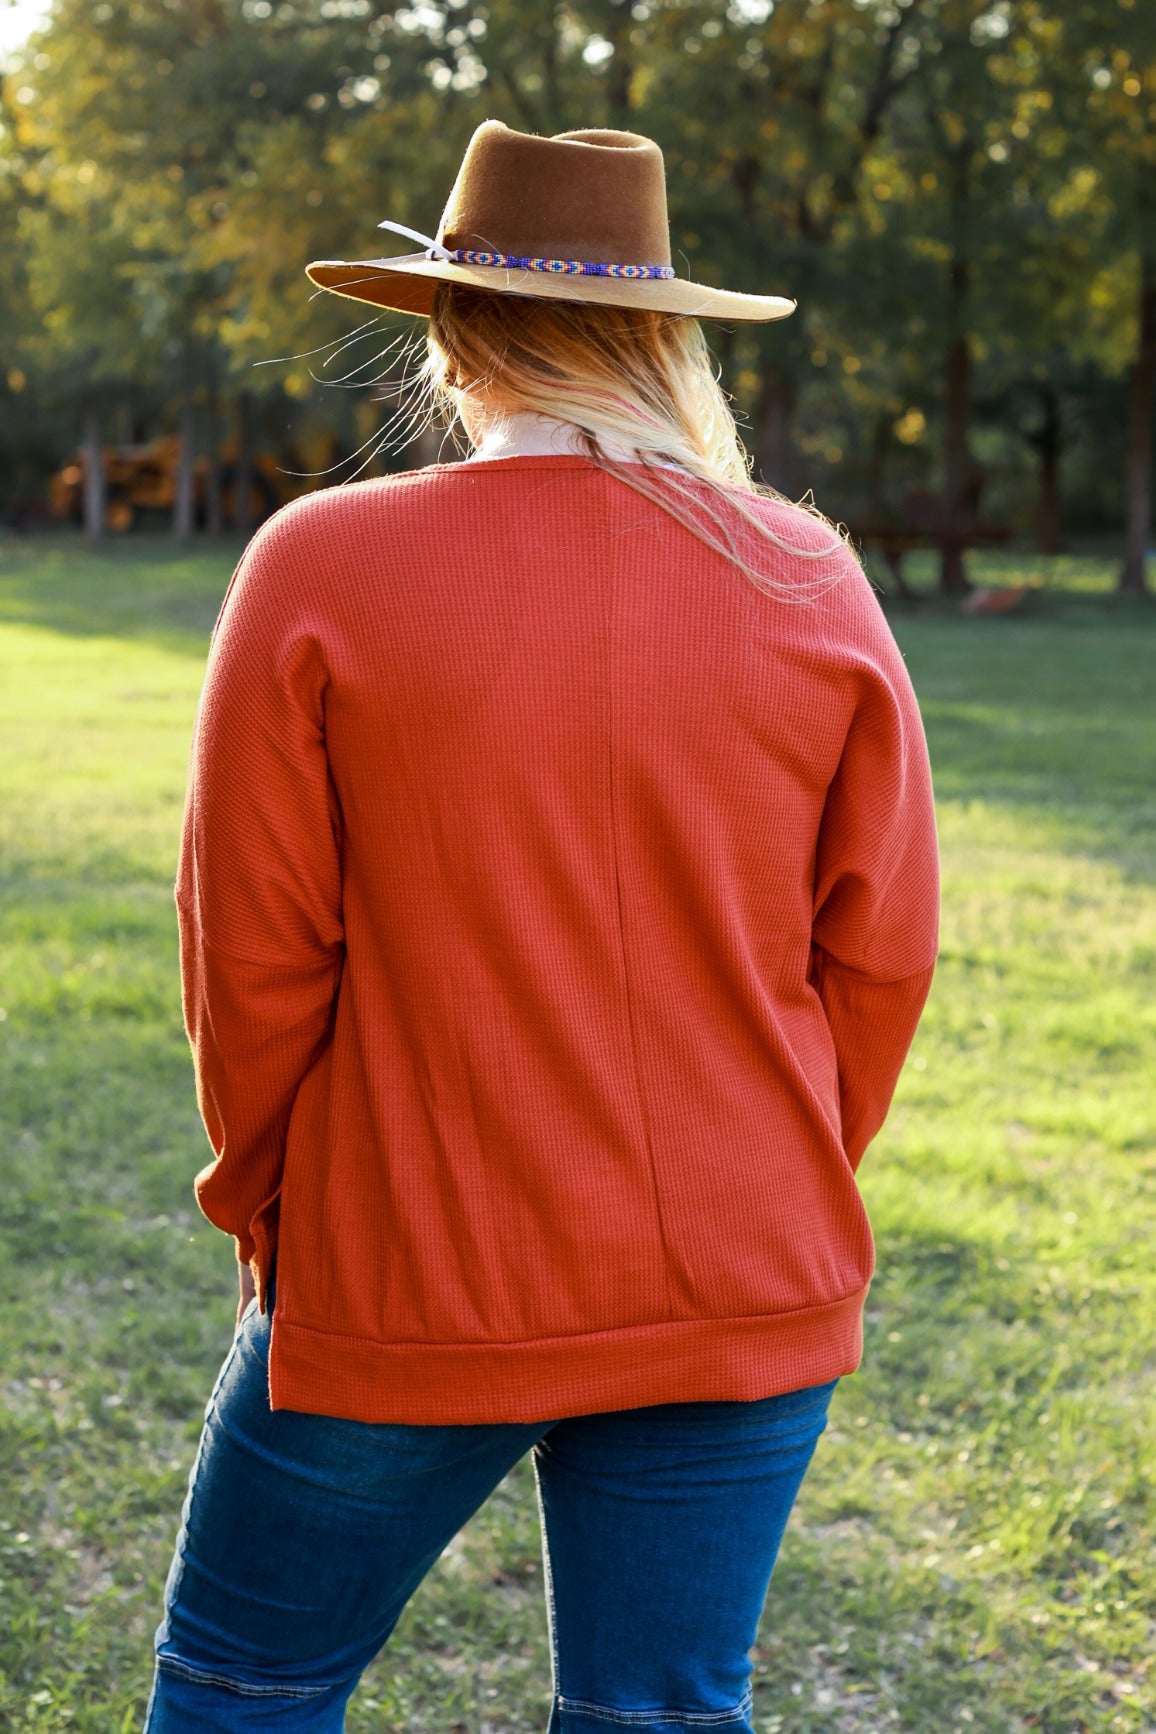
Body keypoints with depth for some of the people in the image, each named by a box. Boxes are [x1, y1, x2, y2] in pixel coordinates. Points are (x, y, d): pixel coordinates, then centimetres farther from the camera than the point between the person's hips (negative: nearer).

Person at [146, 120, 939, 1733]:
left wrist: (261, 1196, 10)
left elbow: (254, 949, -7)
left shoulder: (324, 572, -10)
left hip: (405, 1289, -2)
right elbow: (878, 954, 1)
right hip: (739, 1299, 3)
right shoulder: (813, 586, -2)